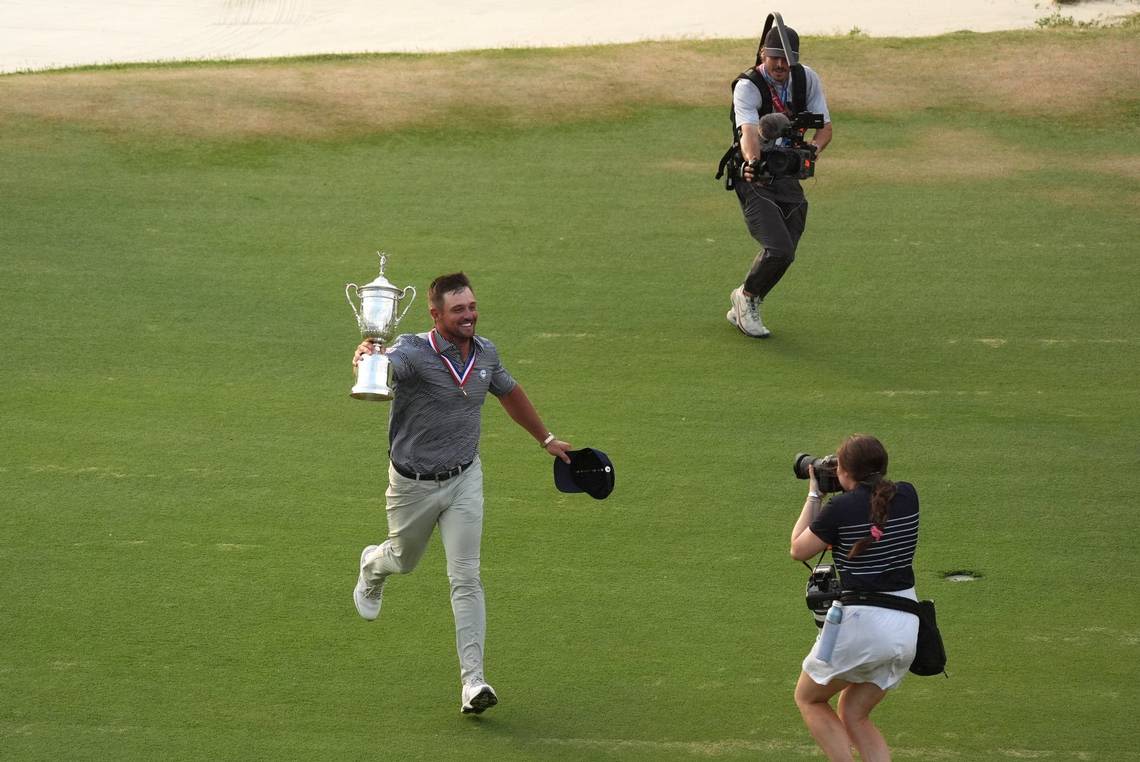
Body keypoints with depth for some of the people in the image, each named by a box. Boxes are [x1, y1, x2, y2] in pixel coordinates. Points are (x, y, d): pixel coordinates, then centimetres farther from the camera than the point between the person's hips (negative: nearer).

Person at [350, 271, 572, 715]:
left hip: (464, 479, 2)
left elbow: (510, 394, 15)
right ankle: (372, 567, 62)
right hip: (413, 483, -2)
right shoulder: (413, 352, -24)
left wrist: (546, 439, 28)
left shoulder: (485, 354, -5)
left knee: (466, 579, -7)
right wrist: (366, 359, -73)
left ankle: (473, 682, -9)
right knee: (403, 560, 23)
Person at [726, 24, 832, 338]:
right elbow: (748, 132, -36)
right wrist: (752, 163, -57)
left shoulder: (807, 79, -2)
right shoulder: (747, 86, -19)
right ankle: (747, 297, 7)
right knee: (778, 249, -20)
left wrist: (811, 149, -26)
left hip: (789, 178, 6)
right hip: (754, 179, -6)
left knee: (784, 255, 5)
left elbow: (825, 126, -2)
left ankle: (743, 309, 26)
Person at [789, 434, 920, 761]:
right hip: (907, 625, 6)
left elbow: (798, 550, 4)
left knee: (808, 699, 19)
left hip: (860, 624, -6)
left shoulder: (840, 509, -13)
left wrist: (813, 495, 12)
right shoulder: (908, 496, 1)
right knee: (853, 714, 22)